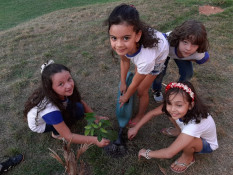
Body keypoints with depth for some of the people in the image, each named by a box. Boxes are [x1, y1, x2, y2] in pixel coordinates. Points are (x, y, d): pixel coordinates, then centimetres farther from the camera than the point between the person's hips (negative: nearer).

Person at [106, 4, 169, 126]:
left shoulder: (146, 58, -46)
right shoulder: (119, 42, -34)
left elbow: (135, 83, -25)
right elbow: (124, 60, -11)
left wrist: (126, 97, -7)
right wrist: (123, 83, 0)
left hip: (157, 57, -4)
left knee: (141, 90, 2)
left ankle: (140, 116, 30)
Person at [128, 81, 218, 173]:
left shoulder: (194, 124, -43)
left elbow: (169, 153, -39)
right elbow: (152, 113, -12)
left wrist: (147, 153, -24)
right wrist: (136, 128, -10)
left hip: (208, 144, -5)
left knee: (187, 142, -34)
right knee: (169, 114, -9)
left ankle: (188, 158, 0)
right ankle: (181, 132, 17)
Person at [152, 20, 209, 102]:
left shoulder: (200, 55, -37)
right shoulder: (167, 42, -49)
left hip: (183, 55, 2)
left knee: (188, 74, -6)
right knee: (160, 72, -11)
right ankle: (156, 90, 24)